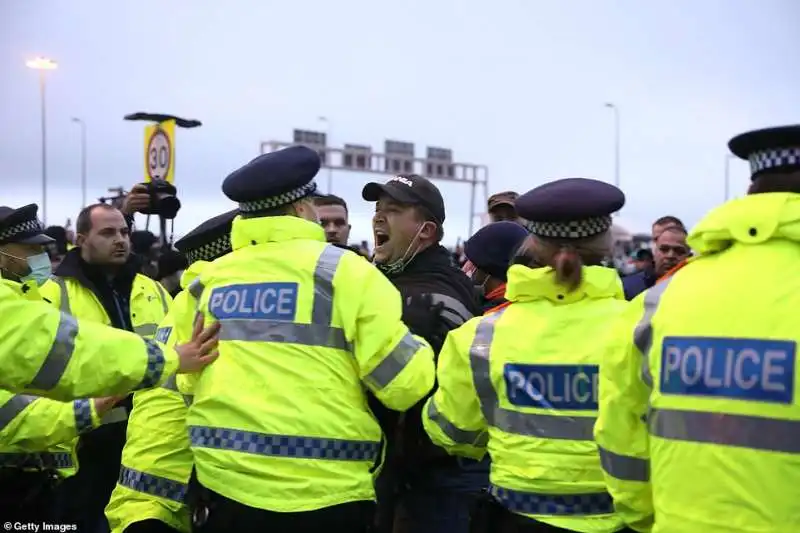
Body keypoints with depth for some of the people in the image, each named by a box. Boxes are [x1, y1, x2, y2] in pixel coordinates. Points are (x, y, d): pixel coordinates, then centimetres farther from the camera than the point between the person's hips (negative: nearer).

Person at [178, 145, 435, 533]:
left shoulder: (208, 280, 6)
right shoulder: (343, 270, -8)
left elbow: (179, 384, 12)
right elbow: (406, 382, -10)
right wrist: (422, 350, 9)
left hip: (223, 485, 4)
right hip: (324, 493, -4)